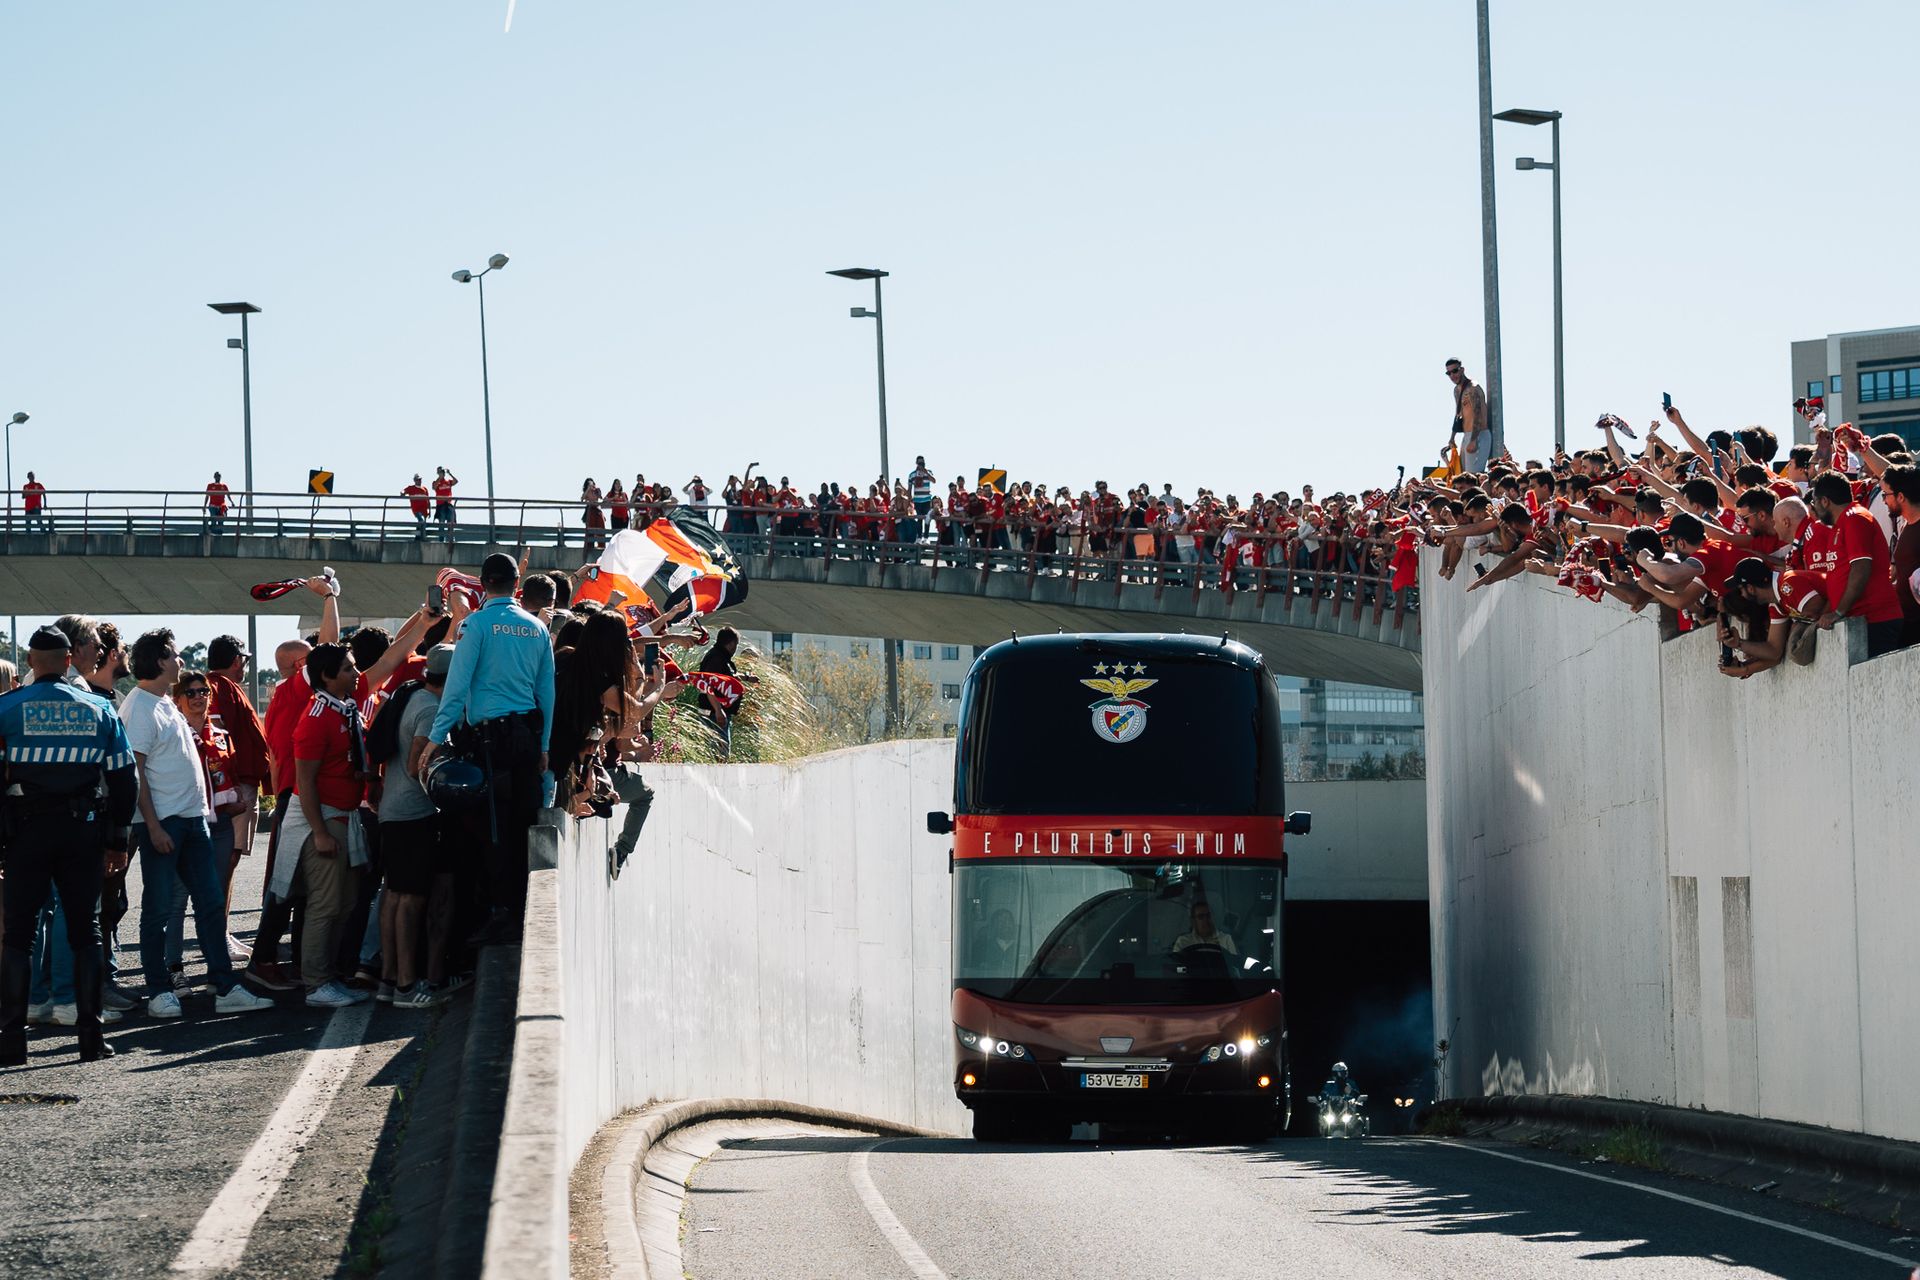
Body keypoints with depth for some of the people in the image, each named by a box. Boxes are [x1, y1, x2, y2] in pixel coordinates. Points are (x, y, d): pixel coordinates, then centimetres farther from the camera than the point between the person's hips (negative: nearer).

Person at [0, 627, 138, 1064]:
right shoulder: (99, 709, 6)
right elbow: (123, 777, 8)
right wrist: (118, 838, 14)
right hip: (84, 831, 2)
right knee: (85, 931, 9)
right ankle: (91, 1038, 7)